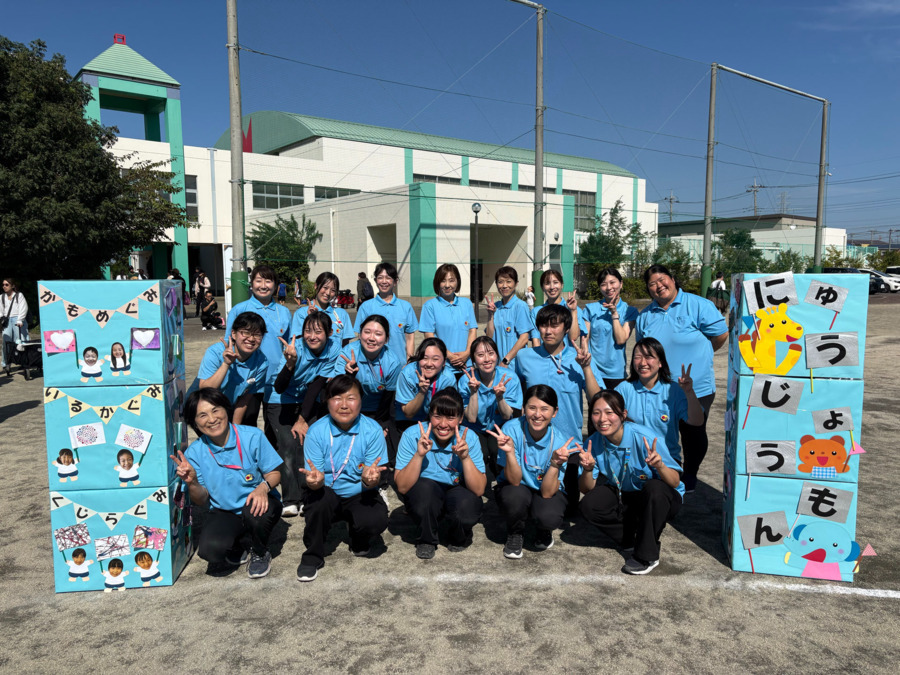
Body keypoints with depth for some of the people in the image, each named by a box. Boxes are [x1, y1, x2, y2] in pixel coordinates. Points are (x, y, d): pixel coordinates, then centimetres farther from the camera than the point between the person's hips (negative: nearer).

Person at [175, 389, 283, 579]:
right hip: (224, 513, 1)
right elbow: (201, 501, -2)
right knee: (210, 550, -28)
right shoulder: (195, 452, -7)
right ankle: (239, 545, 11)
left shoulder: (252, 436, -13)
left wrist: (264, 487, -29)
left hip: (257, 504, -1)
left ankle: (260, 553, -1)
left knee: (254, 511, -37)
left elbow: (274, 473, -6)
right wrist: (192, 483, -23)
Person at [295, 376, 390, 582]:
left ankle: (359, 542, 12)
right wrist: (315, 480, -37)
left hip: (359, 495, 0)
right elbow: (315, 480, -12)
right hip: (327, 495, 0)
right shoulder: (316, 431, -11)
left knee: (376, 520, -29)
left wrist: (370, 479, -38)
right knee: (320, 495, -33)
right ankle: (312, 556, -7)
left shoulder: (372, 430, -12)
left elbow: (373, 481, -13)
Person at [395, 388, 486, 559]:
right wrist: (419, 455, -34)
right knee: (425, 487, -33)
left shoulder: (469, 438, -16)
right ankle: (426, 541, -3)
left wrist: (465, 457, -32)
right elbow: (402, 487, -21)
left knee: (468, 509, -32)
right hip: (423, 496, 0)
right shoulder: (412, 435, -18)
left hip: (457, 492, 0)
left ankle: (458, 539, 6)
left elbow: (479, 490, -19)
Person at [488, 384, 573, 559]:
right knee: (515, 496, -35)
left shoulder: (559, 442, -20)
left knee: (549, 517, -32)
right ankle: (515, 534, 0)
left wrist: (555, 463, -37)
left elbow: (547, 492, -23)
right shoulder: (512, 429, -21)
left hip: (547, 491, 0)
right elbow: (514, 480, -22)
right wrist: (510, 452, -38)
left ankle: (544, 532, 8)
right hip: (515, 488, 0)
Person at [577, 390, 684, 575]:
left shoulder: (644, 437, -27)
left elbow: (675, 483, -25)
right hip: (624, 496, 3)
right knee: (589, 505, -23)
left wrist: (660, 466, -46)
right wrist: (588, 469, -31)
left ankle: (647, 556, -18)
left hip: (660, 498, -3)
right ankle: (632, 539, 0)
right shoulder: (594, 442, -14)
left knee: (654, 487, -37)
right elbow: (587, 490, -10)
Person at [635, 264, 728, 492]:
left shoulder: (698, 305, -9)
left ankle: (690, 477, 34)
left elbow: (721, 335, -6)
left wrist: (699, 355, 5)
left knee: (693, 435, 12)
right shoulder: (645, 316, 6)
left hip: (697, 389, -3)